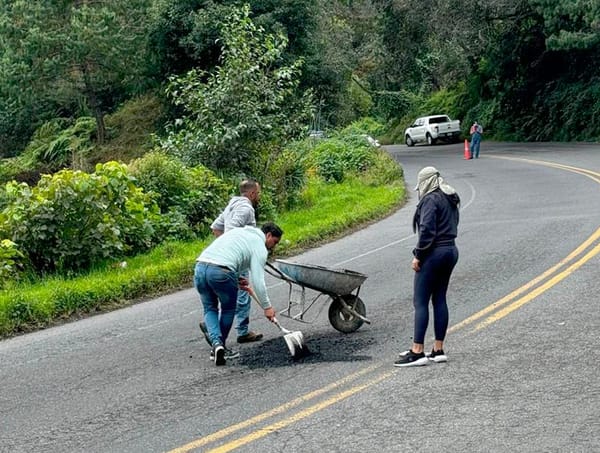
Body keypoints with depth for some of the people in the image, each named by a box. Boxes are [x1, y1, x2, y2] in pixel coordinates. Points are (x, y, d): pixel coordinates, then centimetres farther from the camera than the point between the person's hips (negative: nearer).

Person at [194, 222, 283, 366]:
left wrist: (236, 279, 28)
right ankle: (221, 348, 21)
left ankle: (216, 343, -1)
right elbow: (257, 280, 0)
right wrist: (267, 306, 5)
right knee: (228, 309, 17)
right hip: (221, 272, -6)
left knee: (210, 309, 18)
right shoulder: (260, 247, 8)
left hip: (200, 266, 6)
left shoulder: (238, 231, 31)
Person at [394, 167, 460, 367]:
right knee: (439, 300, 12)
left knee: (420, 301, -6)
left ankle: (417, 352, -7)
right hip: (451, 251, 9)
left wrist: (418, 255, -14)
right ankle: (438, 350, 14)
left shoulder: (430, 200, -13)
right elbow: (453, 227, 16)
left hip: (434, 253, -9)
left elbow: (427, 230, -21)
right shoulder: (451, 200, 15)